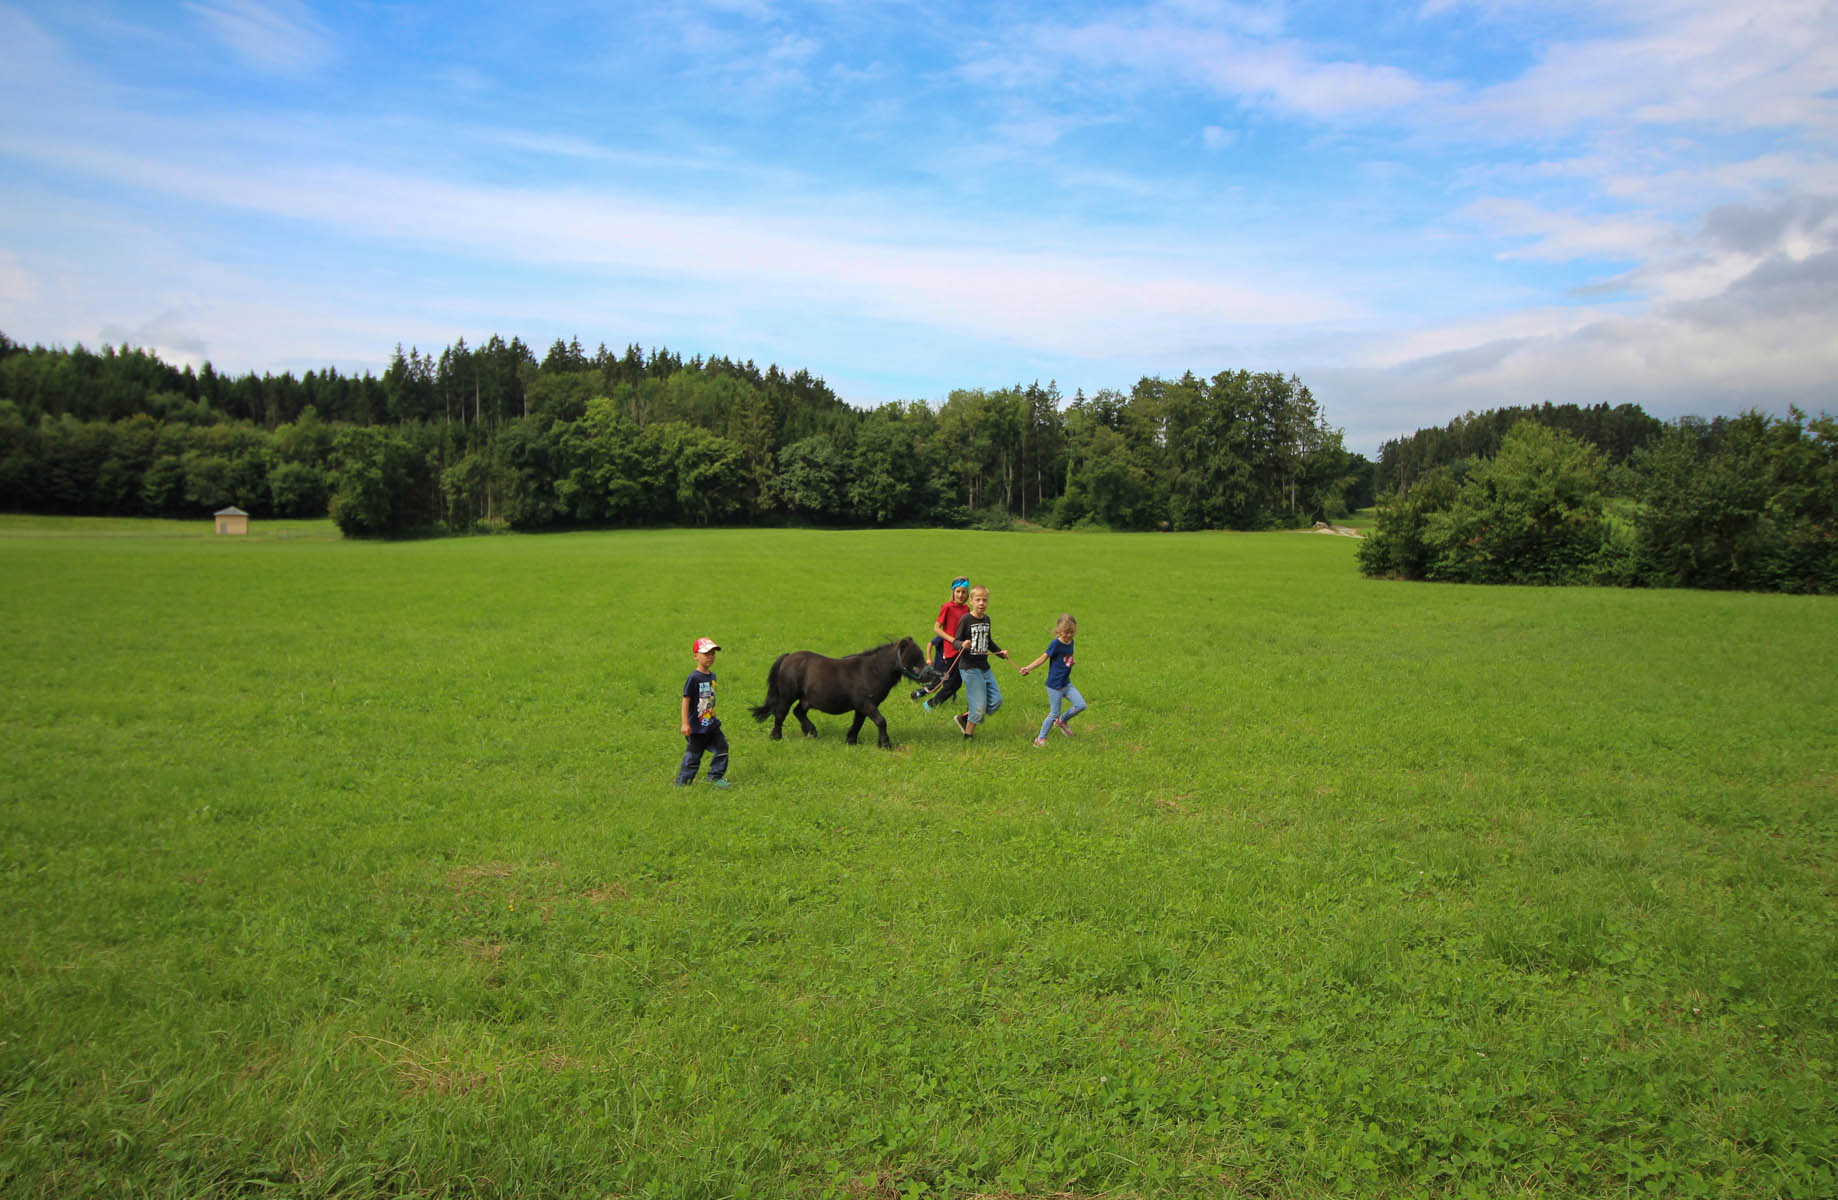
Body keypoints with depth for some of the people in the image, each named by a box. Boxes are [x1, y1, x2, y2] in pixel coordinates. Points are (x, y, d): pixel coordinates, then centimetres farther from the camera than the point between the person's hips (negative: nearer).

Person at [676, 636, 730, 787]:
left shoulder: (712, 676, 6)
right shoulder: (694, 678, -17)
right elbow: (686, 700, -17)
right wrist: (685, 723, -19)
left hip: (712, 724, 7)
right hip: (697, 726, -7)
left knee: (722, 747, 3)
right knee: (693, 755, 3)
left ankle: (715, 777, 18)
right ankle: (682, 782, 18)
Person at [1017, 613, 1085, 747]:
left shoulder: (1070, 642, 3)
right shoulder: (1055, 643, -17)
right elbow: (1043, 658, -14)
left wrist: (1070, 662, 2)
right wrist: (1027, 668, -22)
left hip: (1066, 683, 6)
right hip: (1054, 685, -6)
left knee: (1081, 705, -2)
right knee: (1054, 714, 1)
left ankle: (1062, 720, 24)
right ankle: (1040, 738, 19)